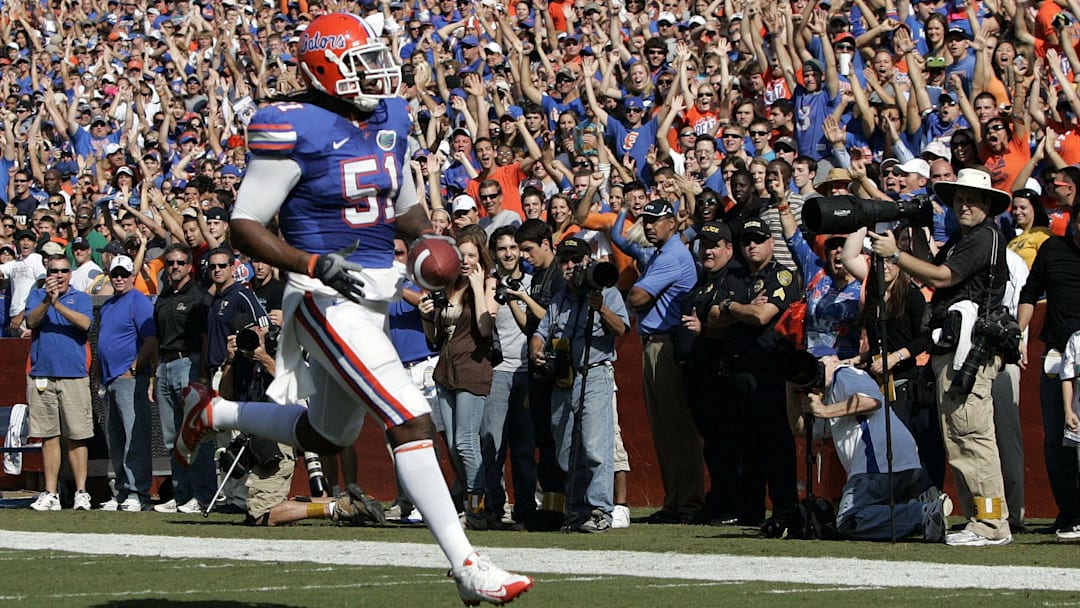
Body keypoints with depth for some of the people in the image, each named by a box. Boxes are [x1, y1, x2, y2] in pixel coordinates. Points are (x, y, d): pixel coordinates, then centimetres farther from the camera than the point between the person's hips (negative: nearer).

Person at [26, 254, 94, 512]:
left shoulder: (81, 298, 7)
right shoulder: (37, 296, 12)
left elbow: (84, 323, -12)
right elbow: (31, 321, -6)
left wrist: (58, 304, -21)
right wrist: (47, 300, -21)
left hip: (74, 376, -2)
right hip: (42, 376, 2)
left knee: (77, 437, -4)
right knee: (49, 436, 5)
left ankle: (81, 493, 0)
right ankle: (50, 493, 9)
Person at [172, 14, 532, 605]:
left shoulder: (389, 119, 8)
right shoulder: (296, 129, -15)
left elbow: (404, 206, 24)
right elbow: (244, 224, -15)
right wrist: (314, 263, -27)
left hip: (376, 296, 9)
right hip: (328, 302, -9)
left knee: (326, 435, 24)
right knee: (411, 421, -17)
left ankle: (212, 412, 46)